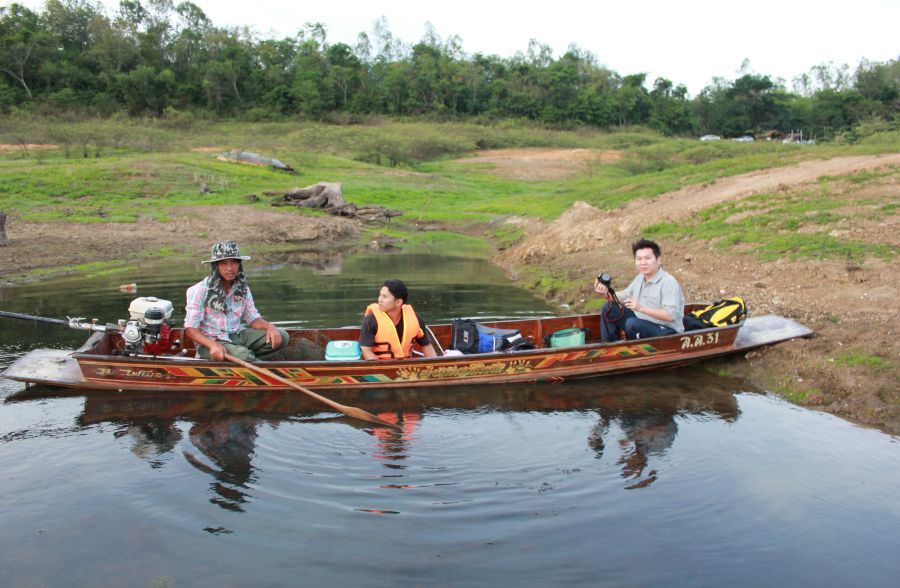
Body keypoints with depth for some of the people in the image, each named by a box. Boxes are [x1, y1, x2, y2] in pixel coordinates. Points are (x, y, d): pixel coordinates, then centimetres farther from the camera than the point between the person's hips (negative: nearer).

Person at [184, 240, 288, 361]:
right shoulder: (200, 291, -11)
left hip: (238, 336, 6)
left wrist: (269, 326, -15)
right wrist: (212, 344, -29)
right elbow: (190, 328, -11)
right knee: (243, 356, -36)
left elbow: (253, 319, 8)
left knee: (281, 336, -14)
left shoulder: (242, 288, 6)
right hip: (210, 341, -6)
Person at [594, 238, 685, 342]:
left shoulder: (669, 282, -21)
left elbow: (670, 316, -29)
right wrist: (606, 293, -4)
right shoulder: (640, 278, 6)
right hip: (641, 324, 8)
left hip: (666, 330, -8)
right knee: (609, 308, 3)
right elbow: (624, 296, 17)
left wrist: (641, 308, -36)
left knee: (632, 323, -34)